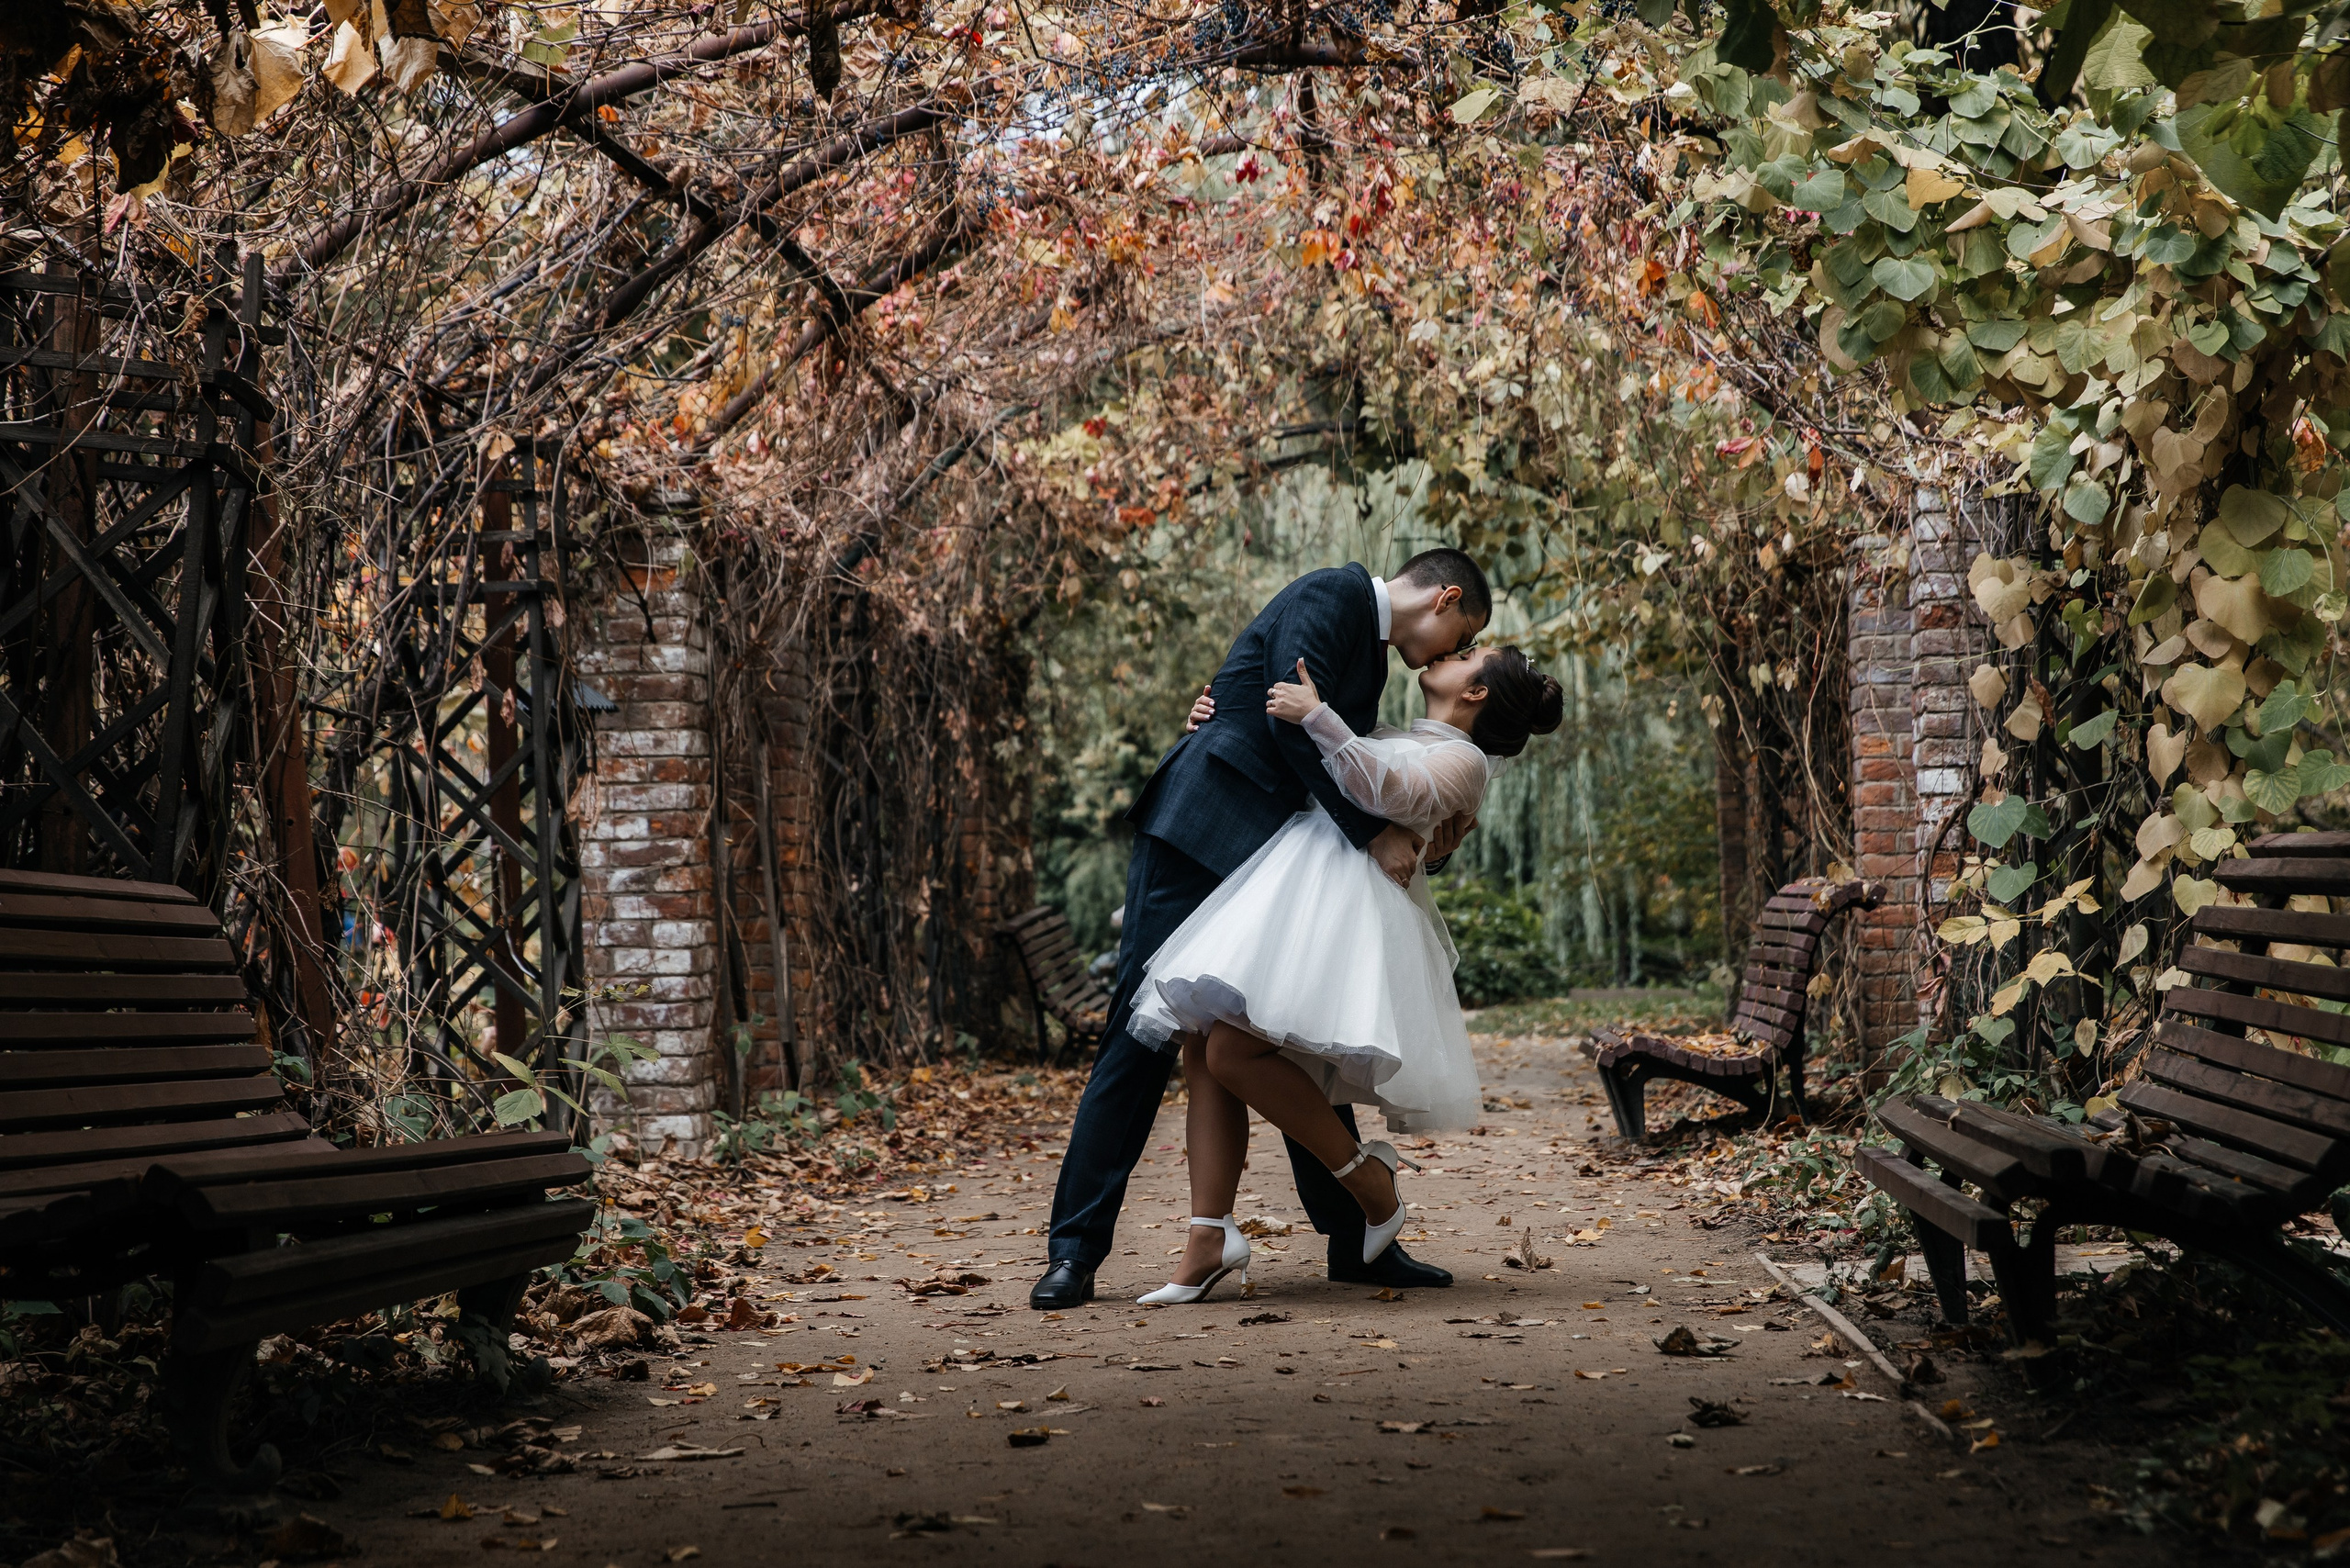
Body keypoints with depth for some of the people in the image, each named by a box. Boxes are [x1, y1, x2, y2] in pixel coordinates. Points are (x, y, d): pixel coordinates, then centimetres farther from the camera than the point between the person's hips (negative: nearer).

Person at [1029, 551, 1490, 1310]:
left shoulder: (1373, 653, 22)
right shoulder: (1331, 594, -7)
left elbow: (1344, 779, 20)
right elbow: (1296, 724, -18)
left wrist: (1415, 836, 4)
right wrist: (1373, 835, -15)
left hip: (1265, 850, 10)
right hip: (1197, 834, -10)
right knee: (1142, 1033, -9)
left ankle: (1356, 1241, 18)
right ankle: (1075, 1250, -6)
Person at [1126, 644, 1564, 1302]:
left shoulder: (1464, 759, 7)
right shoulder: (1389, 739, 32)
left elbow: (1391, 794, -13)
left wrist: (1316, 716, -15)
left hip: (1347, 894, -8)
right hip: (1287, 878, 8)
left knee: (1235, 1051, -23)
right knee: (1200, 1047, -9)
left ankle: (1367, 1178, -7)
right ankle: (1208, 1240, -11)